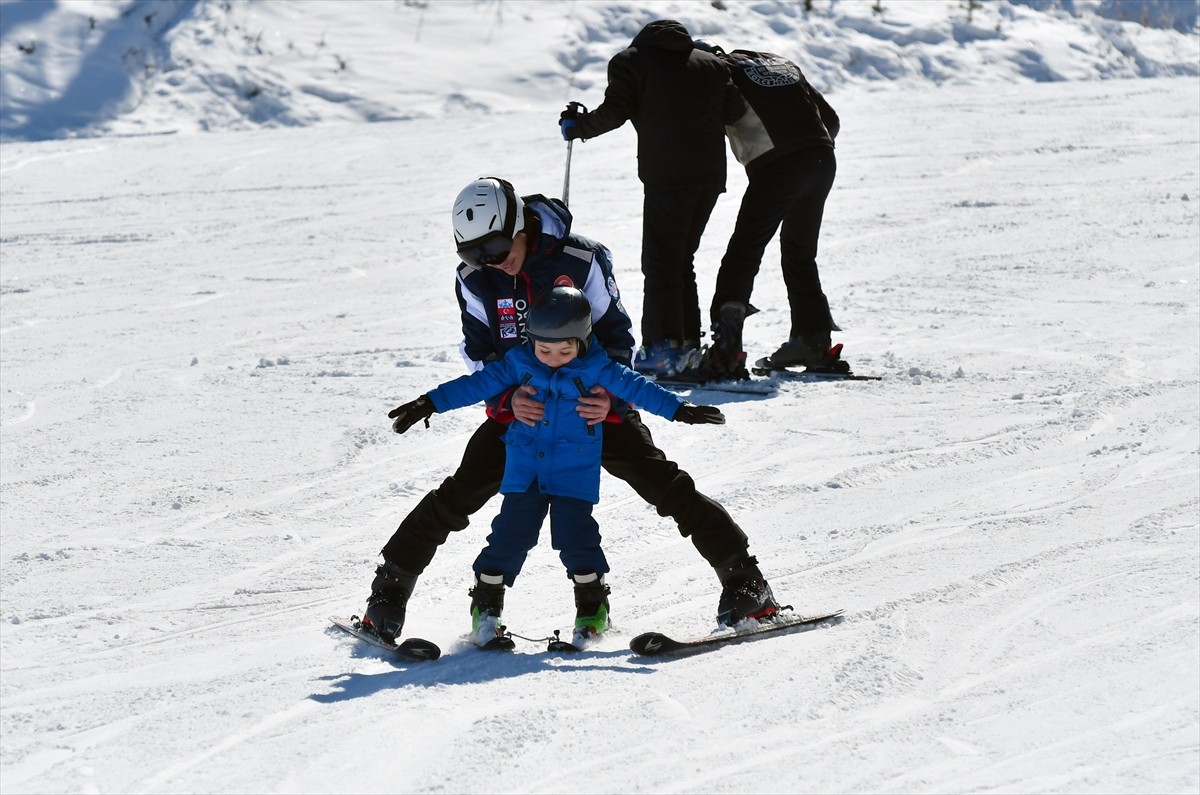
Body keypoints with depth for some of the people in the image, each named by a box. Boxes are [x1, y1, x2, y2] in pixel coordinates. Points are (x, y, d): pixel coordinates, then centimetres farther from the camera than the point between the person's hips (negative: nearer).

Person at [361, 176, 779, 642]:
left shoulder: (581, 260, -17)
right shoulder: (473, 280, -9)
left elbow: (615, 333, -10)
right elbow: (478, 352, -3)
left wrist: (610, 396, -27)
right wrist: (508, 397, -24)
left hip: (593, 402, -2)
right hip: (520, 404, 2)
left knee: (664, 485, -13)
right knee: (459, 494, -10)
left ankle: (743, 580, -5)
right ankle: (390, 587, 5)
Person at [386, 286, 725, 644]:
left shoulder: (596, 369, -7)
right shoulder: (518, 364, -1)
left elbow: (635, 387, -6)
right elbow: (478, 384, 2)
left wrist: (679, 409, -13)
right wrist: (429, 403, 1)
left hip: (574, 470, -2)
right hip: (524, 468, 2)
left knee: (574, 534, -9)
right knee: (511, 533, -2)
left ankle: (592, 606, 8)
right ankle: (486, 604, 11)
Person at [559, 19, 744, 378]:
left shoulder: (633, 61, 7)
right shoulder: (711, 63, 20)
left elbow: (616, 111, -4)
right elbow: (733, 109, 10)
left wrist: (579, 126, 11)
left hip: (667, 175, -5)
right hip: (711, 173, 5)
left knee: (661, 261, -3)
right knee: (682, 260, 17)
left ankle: (663, 347, -11)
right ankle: (688, 343, 16)